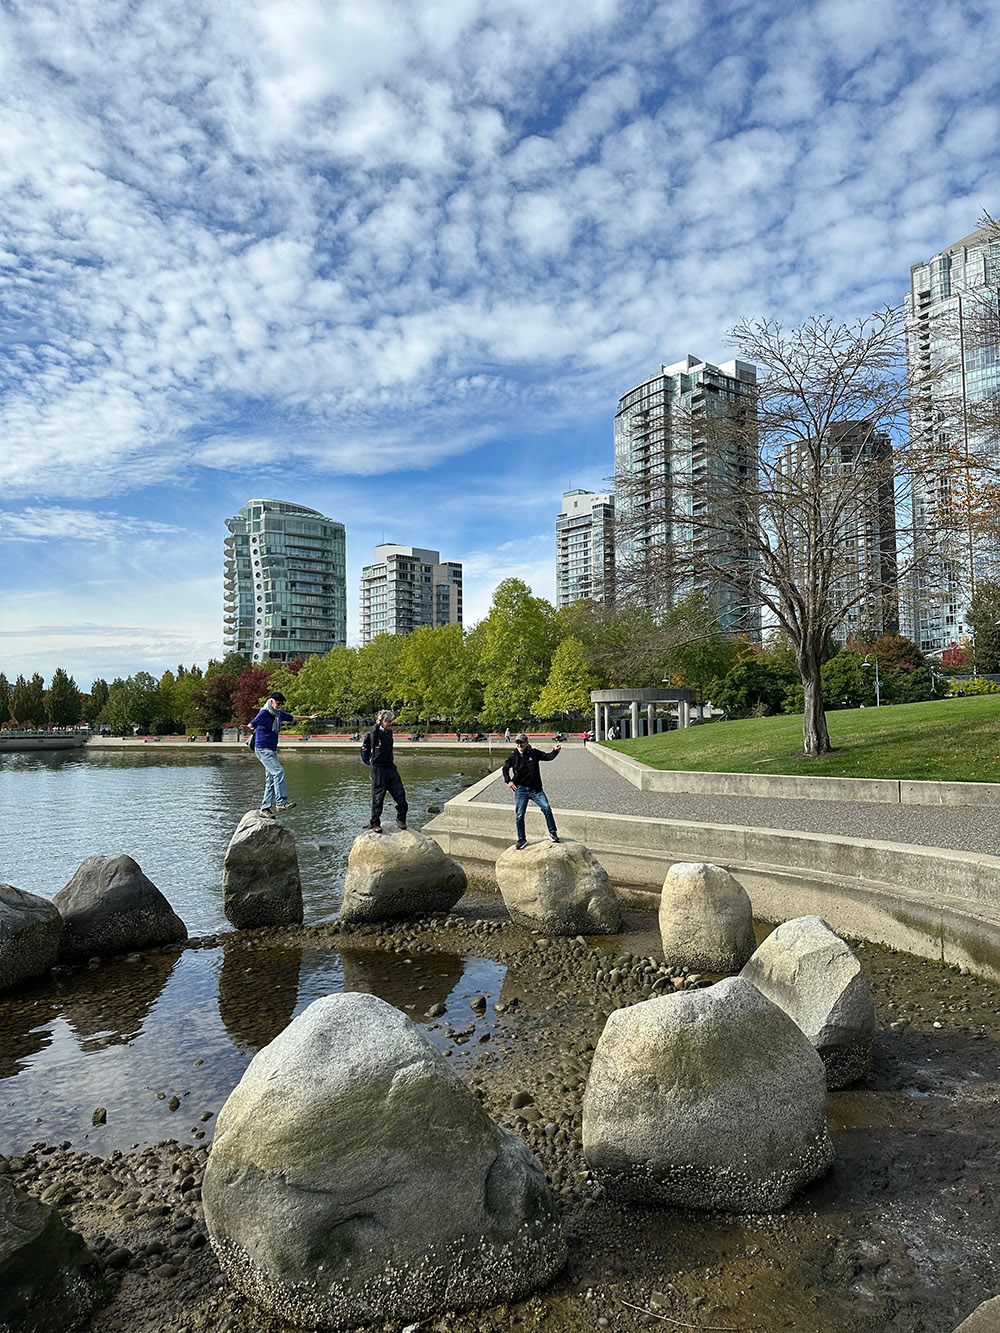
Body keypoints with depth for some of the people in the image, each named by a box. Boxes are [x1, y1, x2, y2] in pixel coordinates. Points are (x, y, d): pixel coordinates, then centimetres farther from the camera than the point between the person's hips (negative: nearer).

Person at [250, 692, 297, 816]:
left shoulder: (279, 714, 11)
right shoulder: (263, 714, -12)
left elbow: (293, 718, 28)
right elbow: (253, 724, -28)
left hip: (272, 750, 8)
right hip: (262, 749, -8)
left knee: (271, 780, 5)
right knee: (278, 772, -20)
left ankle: (265, 808, 9)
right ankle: (281, 802, -20)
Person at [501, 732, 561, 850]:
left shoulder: (534, 753, 0)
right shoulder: (513, 757, 3)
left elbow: (547, 757, 7)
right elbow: (505, 768, 17)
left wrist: (555, 751, -11)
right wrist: (508, 781, 6)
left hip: (536, 789, -1)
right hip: (520, 790, 1)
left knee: (546, 808, -14)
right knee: (519, 816, 1)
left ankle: (552, 833, 1)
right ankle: (522, 840, 16)